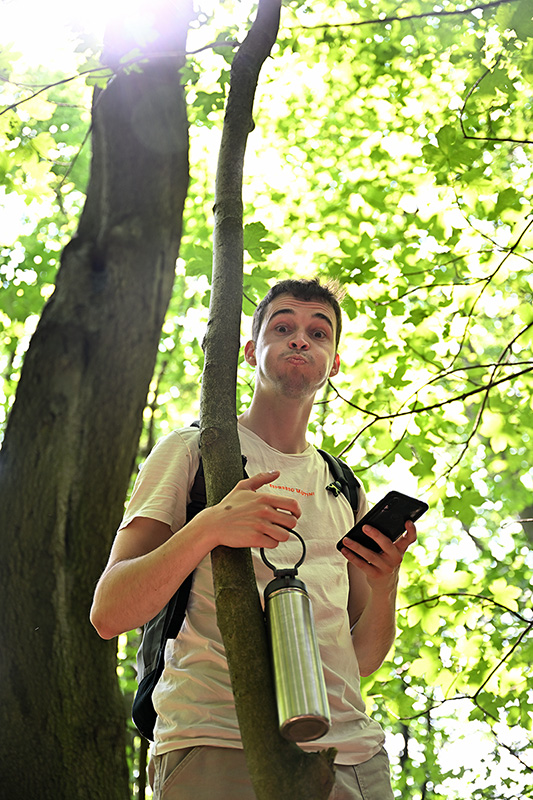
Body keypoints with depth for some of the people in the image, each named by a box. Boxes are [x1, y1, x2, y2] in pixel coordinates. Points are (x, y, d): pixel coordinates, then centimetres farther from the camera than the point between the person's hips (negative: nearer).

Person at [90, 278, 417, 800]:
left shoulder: (344, 489, 19)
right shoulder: (192, 451, 5)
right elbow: (109, 614, -5)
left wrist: (384, 585, -4)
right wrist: (207, 529, -22)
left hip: (353, 753, 5)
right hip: (219, 748, -4)